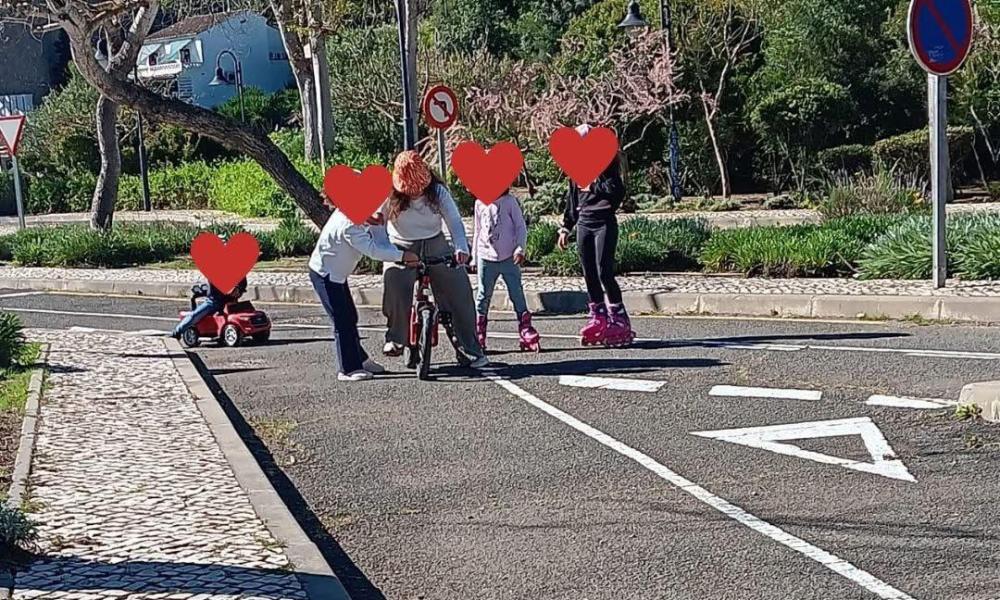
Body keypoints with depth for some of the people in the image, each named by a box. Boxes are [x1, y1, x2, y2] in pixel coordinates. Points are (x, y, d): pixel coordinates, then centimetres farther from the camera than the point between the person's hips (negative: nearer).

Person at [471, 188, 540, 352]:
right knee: (483, 297, 4)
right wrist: (475, 257, 16)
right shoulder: (480, 203, 8)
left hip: (509, 258, -2)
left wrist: (520, 249, -13)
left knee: (517, 295, -1)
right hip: (486, 258, 2)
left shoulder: (509, 201, -1)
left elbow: (521, 226, 0)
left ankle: (527, 335, 3)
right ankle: (478, 337, 9)